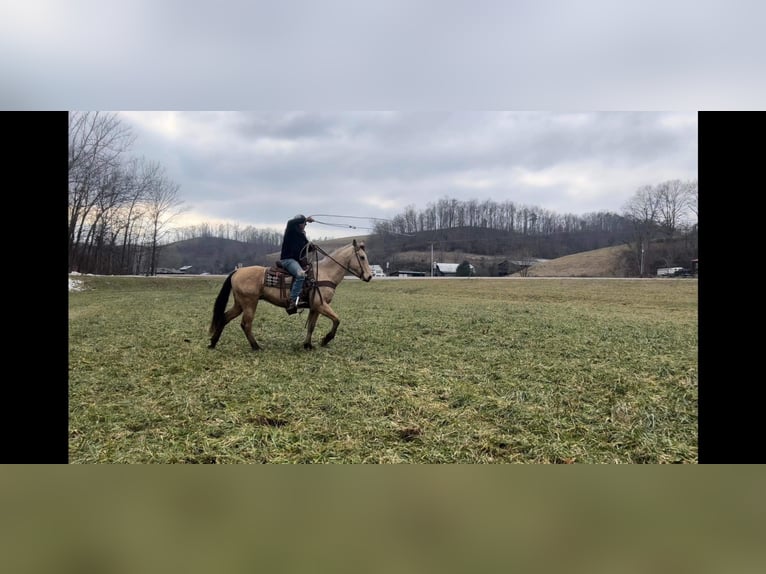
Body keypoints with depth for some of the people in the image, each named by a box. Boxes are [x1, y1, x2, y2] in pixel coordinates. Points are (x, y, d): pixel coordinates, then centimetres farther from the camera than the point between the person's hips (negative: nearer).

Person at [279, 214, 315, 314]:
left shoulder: (302, 235, 20)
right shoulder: (291, 231, -2)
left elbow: (305, 248, 24)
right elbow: (291, 222, -24)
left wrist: (311, 246, 1)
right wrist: (306, 219, -18)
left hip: (297, 260, 10)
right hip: (287, 259, -10)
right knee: (301, 274, -34)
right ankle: (292, 301, -38)